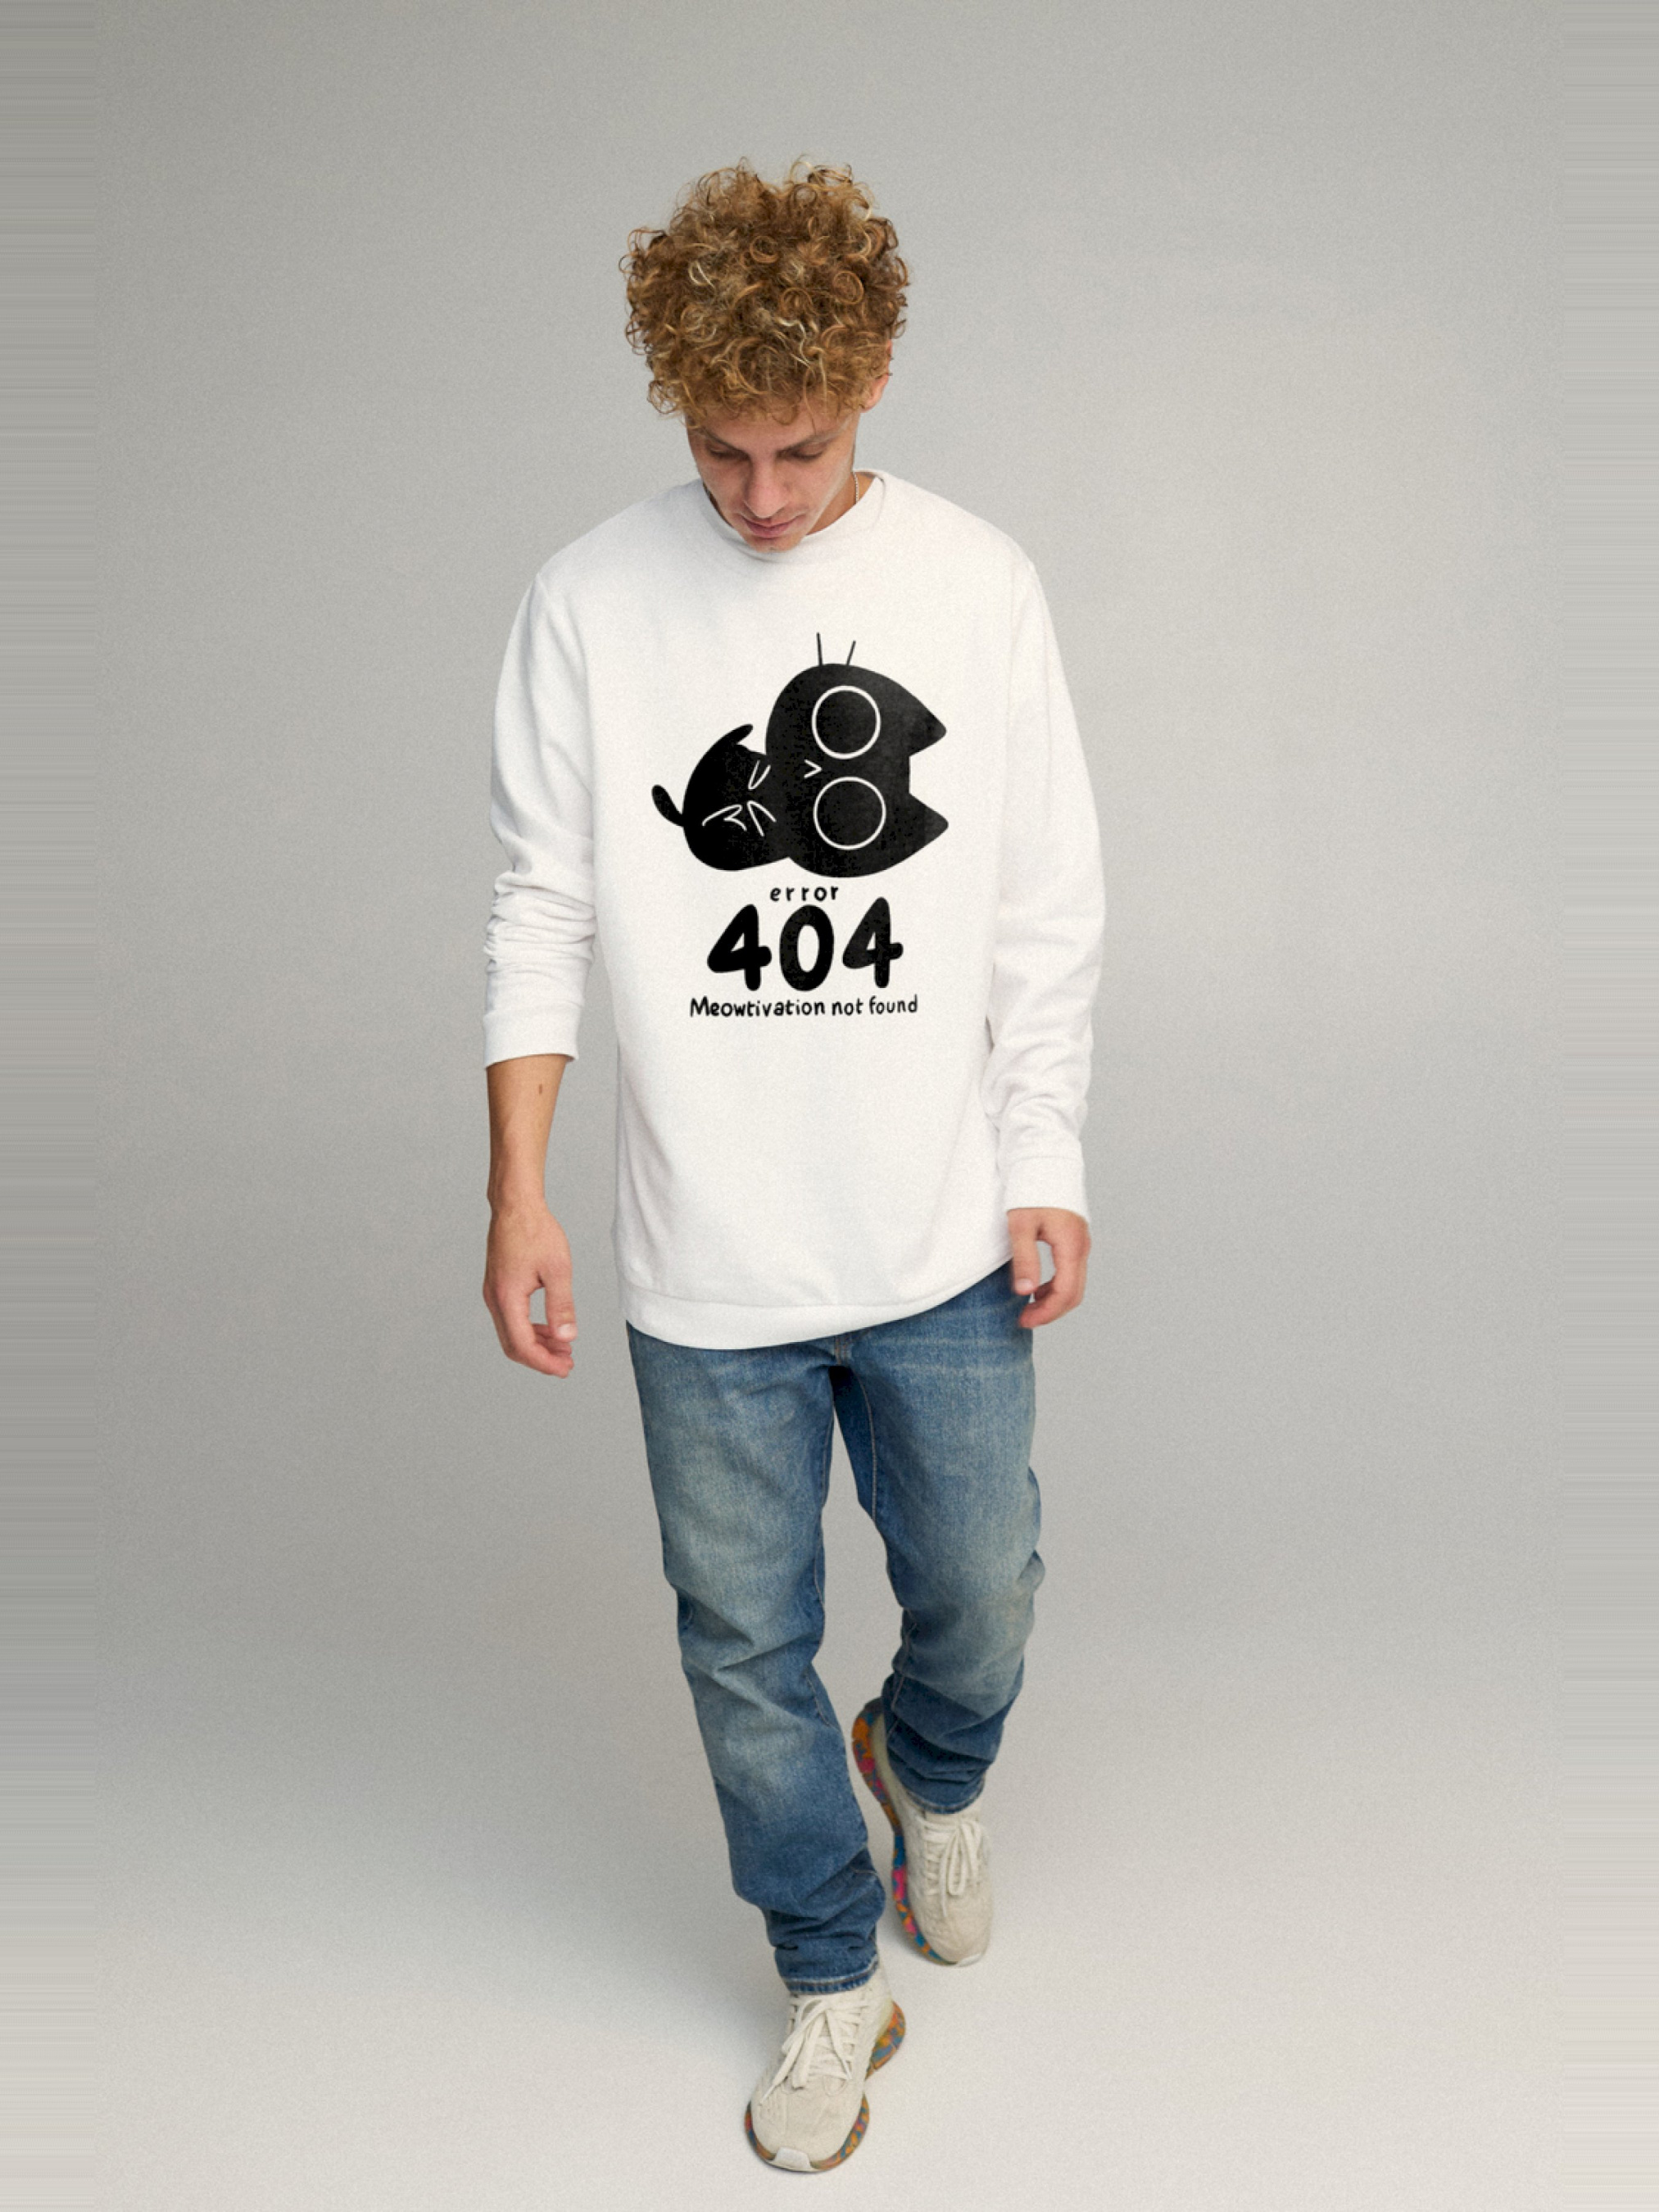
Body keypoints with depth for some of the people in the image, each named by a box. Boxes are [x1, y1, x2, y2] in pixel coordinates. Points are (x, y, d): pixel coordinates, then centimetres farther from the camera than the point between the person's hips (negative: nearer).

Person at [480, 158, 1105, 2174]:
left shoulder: (978, 587, -2)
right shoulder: (590, 604, -4)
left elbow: (1048, 916, 3)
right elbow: (541, 914, 0)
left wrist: (1046, 1170, 0)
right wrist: (517, 1191, -5)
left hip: (940, 1244, 1)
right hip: (704, 1261, 0)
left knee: (980, 1590, 14)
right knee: (746, 1640, 11)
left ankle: (933, 1773, 50)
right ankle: (833, 1980, 36)